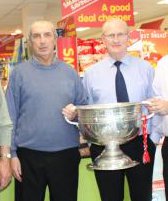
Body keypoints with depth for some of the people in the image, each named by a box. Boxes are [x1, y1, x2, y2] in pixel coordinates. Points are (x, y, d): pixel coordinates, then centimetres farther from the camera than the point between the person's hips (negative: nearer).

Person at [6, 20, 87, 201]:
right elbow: (10, 117, 0)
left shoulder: (70, 72, 7)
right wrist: (12, 154, -3)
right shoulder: (19, 72, 1)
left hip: (66, 154, 2)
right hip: (29, 156, -1)